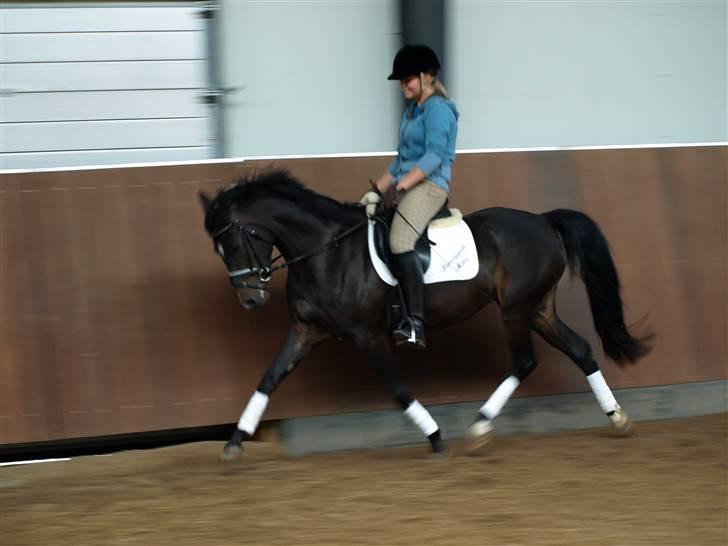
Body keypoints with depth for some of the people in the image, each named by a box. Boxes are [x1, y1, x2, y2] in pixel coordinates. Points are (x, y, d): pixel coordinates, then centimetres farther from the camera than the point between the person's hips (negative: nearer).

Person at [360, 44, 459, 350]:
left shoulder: (437, 109, -7)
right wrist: (377, 191, 16)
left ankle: (414, 324, -40)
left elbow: (434, 156, -19)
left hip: (429, 186, -11)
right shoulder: (411, 112, 22)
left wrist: (400, 185, -25)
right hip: (407, 189, 11)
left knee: (400, 243, -31)